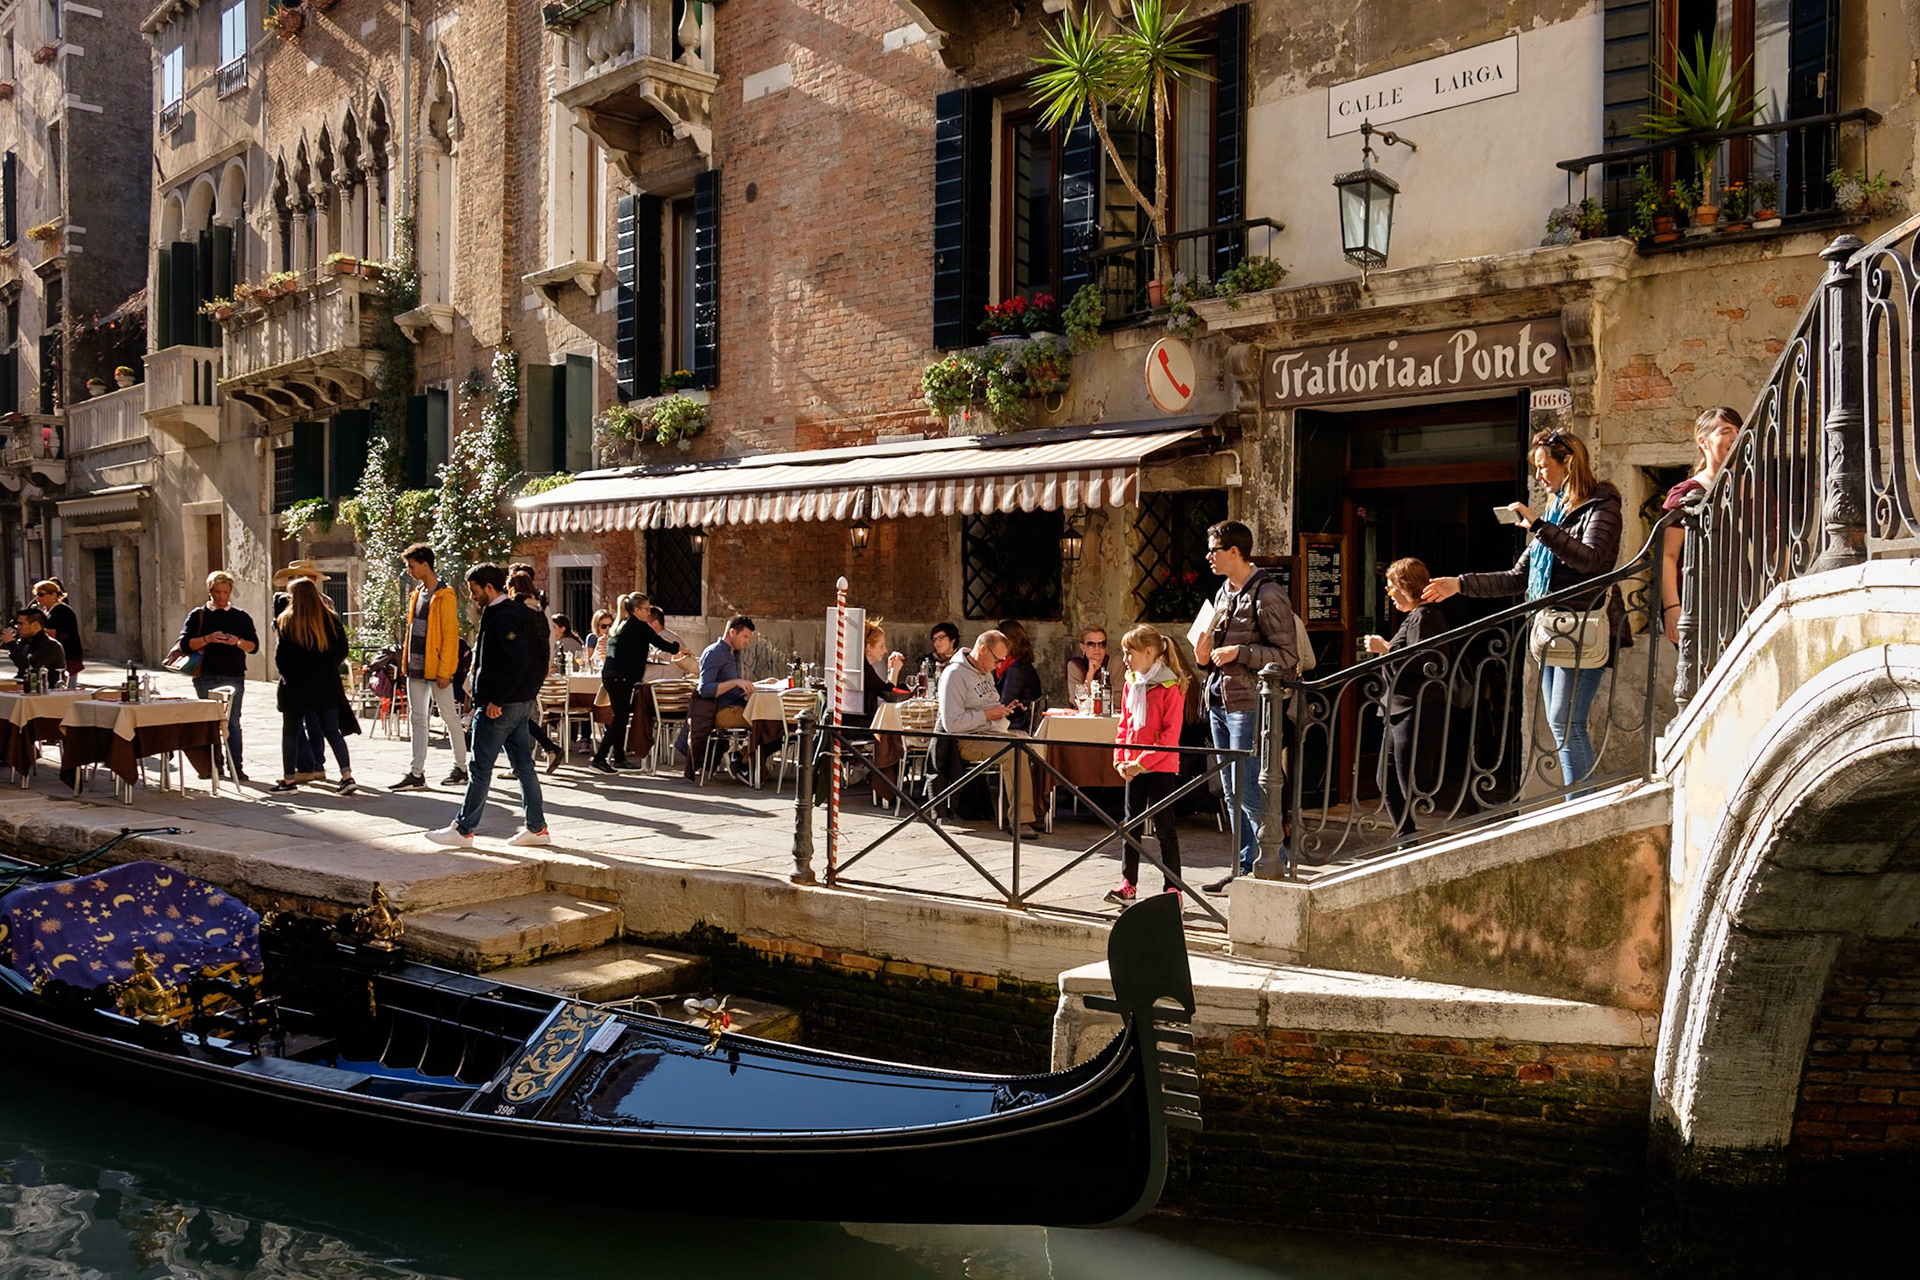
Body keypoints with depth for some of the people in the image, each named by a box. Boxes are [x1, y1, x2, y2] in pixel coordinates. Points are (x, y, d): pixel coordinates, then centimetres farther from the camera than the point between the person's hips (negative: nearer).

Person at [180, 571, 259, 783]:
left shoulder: (241, 617, 10)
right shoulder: (198, 615, 8)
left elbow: (254, 645, 5)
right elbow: (185, 643, -1)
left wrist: (238, 642, -15)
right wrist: (207, 639, -16)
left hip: (233, 676, 0)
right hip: (206, 676, 0)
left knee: (233, 722, -3)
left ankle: (235, 766, -1)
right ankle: (214, 763, 12)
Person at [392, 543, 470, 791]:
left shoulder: (444, 596, -12)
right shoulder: (416, 593, 13)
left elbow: (450, 636, -16)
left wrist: (444, 671, -19)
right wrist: (408, 662, 14)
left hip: (436, 668, -8)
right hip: (416, 667, 8)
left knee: (450, 716, 3)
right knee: (417, 719, 6)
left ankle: (461, 769, 13)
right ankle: (417, 774, 8)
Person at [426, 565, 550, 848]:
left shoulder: (502, 618, -17)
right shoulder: (517, 612, 14)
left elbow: (518, 662, -26)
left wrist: (496, 700, -23)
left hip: (500, 706, -10)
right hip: (522, 702, 10)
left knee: (481, 768, -2)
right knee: (523, 765, 11)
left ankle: (463, 829, 5)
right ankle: (537, 828, 14)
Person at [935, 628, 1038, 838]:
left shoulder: (986, 673, 18)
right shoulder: (955, 675, -12)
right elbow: (952, 723, -20)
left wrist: (1003, 709, 13)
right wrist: (988, 714, -16)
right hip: (969, 741, -9)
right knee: (1015, 750, -32)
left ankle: (1039, 810, -9)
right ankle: (1021, 820, -29)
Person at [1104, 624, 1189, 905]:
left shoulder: (1170, 687, -13)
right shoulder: (1131, 684, 10)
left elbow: (1171, 734, -16)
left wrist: (1143, 761, -19)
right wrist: (1120, 760, 2)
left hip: (1161, 767, -7)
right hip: (1133, 768, 7)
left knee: (1164, 827, -1)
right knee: (1131, 825, 11)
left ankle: (1173, 887, 6)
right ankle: (1128, 884, 19)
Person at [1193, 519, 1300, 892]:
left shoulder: (1267, 594, -11)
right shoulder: (1223, 593, 17)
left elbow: (1288, 655, -15)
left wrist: (1238, 653, -19)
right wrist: (1207, 655, 6)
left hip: (1249, 704, -9)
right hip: (1220, 702, 9)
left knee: (1249, 792, -10)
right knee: (1233, 794, 11)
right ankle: (1246, 869, 18)